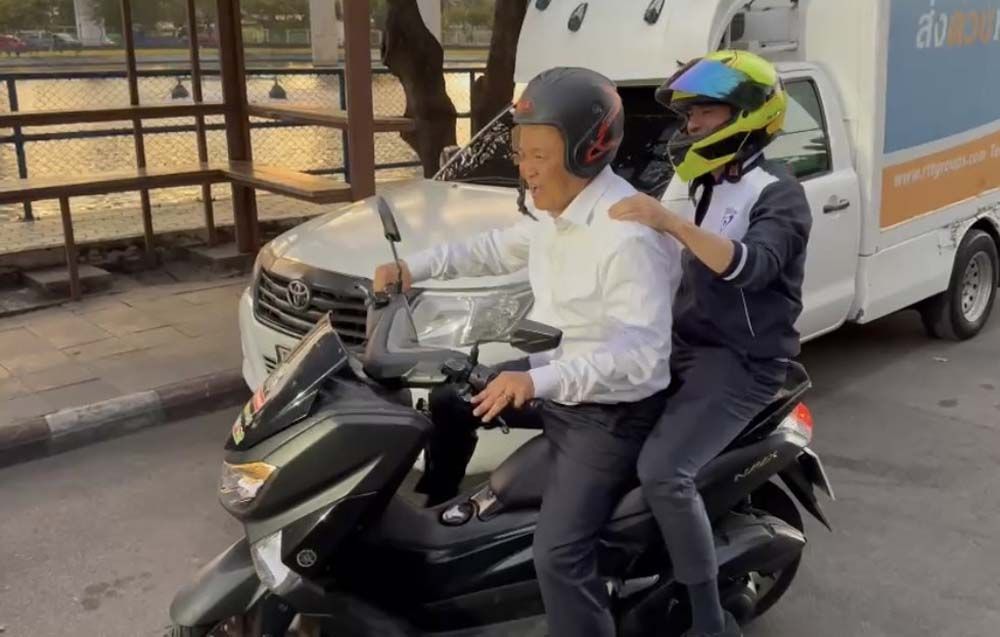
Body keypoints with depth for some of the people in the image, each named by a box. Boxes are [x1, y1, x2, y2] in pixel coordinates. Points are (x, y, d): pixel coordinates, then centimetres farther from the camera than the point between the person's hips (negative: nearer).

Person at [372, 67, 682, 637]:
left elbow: (641, 353, -35)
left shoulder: (629, 236, -29)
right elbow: (502, 249, 19)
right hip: (557, 381, 10)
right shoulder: (559, 210, 2)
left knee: (559, 557, -18)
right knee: (451, 398, 20)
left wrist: (540, 380, -46)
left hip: (609, 414, -10)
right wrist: (420, 267, 6)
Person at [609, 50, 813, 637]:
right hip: (683, 346, 9)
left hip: (740, 363, -9)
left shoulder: (777, 194, -10)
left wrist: (671, 222, -42)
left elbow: (751, 266, -31)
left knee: (663, 473, -26)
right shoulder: (706, 187, 17)